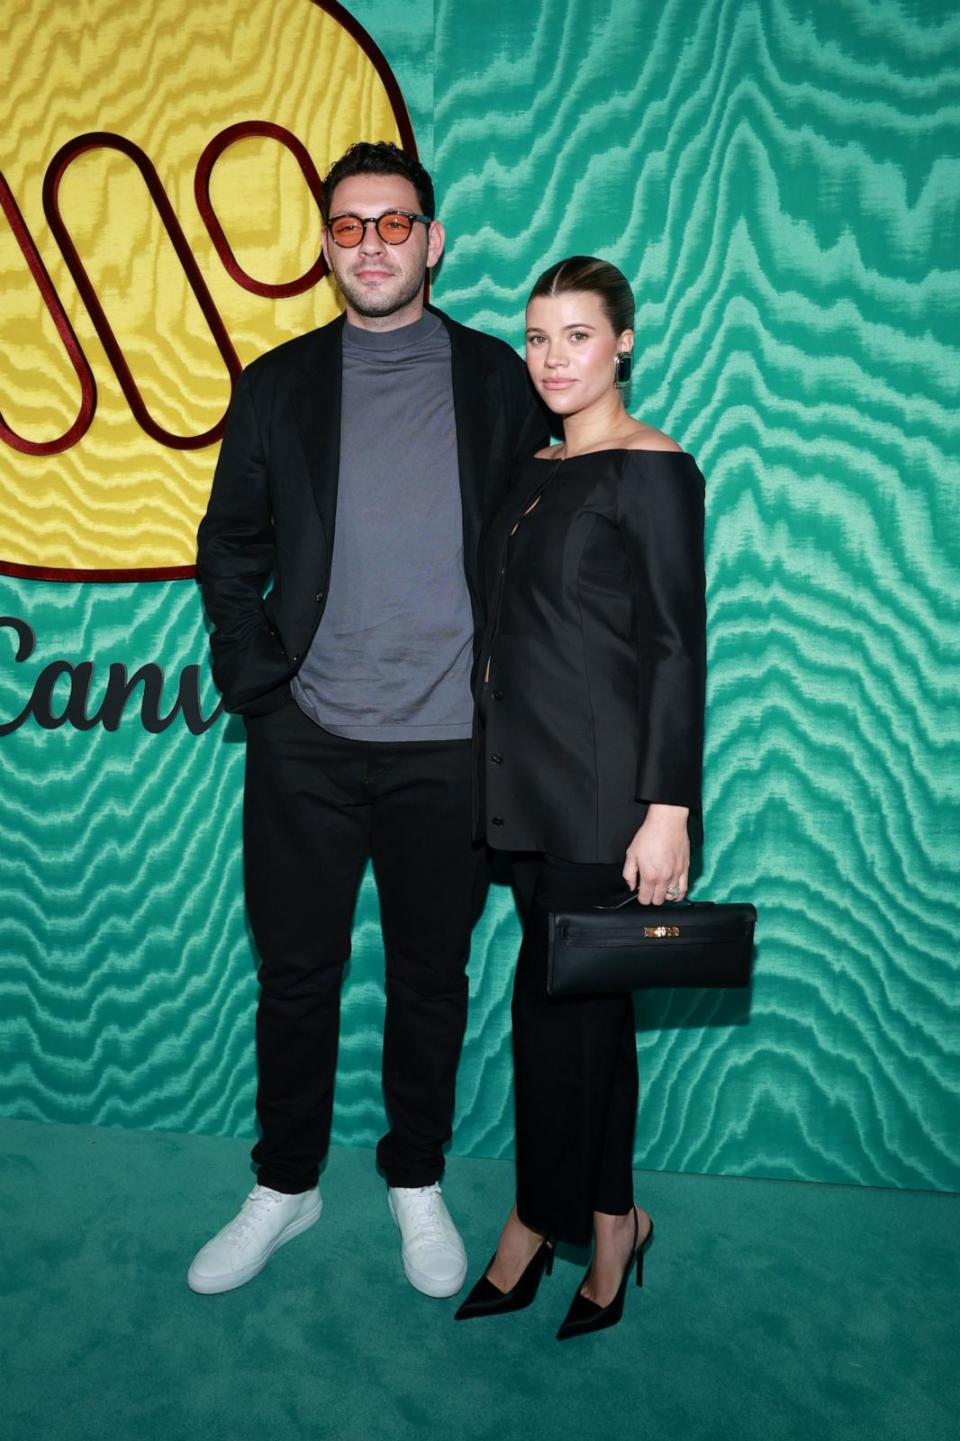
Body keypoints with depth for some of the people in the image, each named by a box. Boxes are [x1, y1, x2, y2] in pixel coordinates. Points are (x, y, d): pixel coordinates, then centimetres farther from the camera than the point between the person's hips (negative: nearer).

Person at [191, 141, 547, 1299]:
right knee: (296, 975, 11)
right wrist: (259, 693, -2)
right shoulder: (278, 384, 5)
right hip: (306, 744, 1)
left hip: (448, 744, 0)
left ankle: (416, 1183, 34)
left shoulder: (496, 380, 3)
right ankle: (284, 1185, 33)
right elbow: (228, 553, 7)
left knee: (431, 976, 12)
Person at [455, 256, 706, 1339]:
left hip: (606, 782, -7)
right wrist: (501, 773, 14)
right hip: (531, 777, 7)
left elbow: (678, 647, -12)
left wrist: (668, 809, -17)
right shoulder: (536, 471, 15)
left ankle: (540, 1220, 22)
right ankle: (607, 1224, 28)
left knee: (559, 999, 1)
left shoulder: (652, 469, -8)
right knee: (590, 1004, 14)